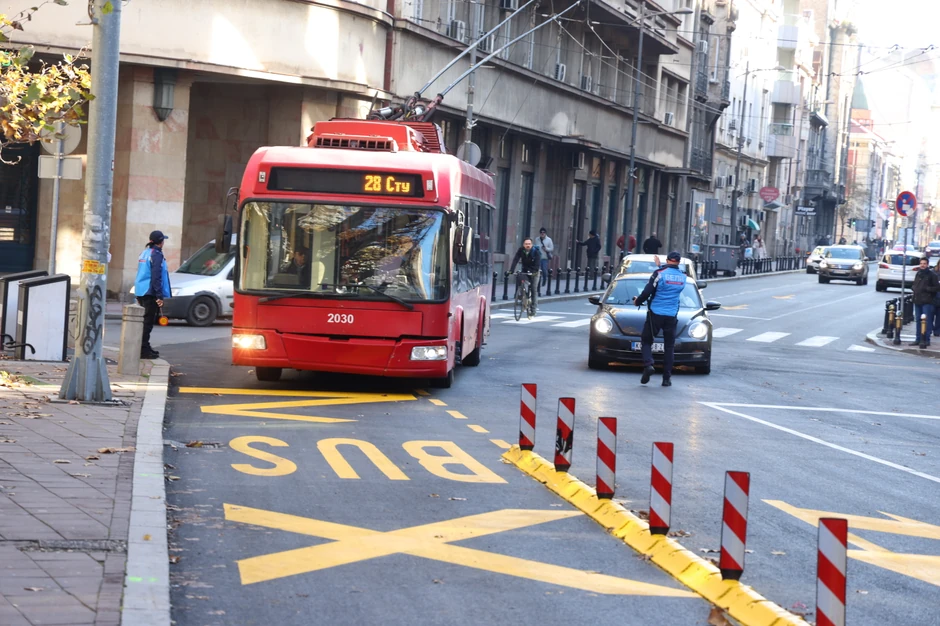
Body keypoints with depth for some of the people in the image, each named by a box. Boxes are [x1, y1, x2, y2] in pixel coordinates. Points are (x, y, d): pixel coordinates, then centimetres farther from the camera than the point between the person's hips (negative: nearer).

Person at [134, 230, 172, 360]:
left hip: (141, 292, 9)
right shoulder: (156, 254, -12)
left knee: (146, 320, 16)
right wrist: (159, 296, -19)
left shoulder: (144, 253, 16)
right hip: (150, 292, -9)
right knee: (148, 321, -7)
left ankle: (145, 348, 22)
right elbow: (156, 276, -19)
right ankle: (143, 350, -8)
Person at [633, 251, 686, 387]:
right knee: (669, 346, 8)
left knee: (646, 341, 10)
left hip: (655, 314, -3)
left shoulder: (660, 273, -9)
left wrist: (638, 301, 8)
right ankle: (667, 378, 5)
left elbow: (647, 291, -12)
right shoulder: (683, 277, 5)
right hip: (672, 315, 3)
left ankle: (648, 364, -15)